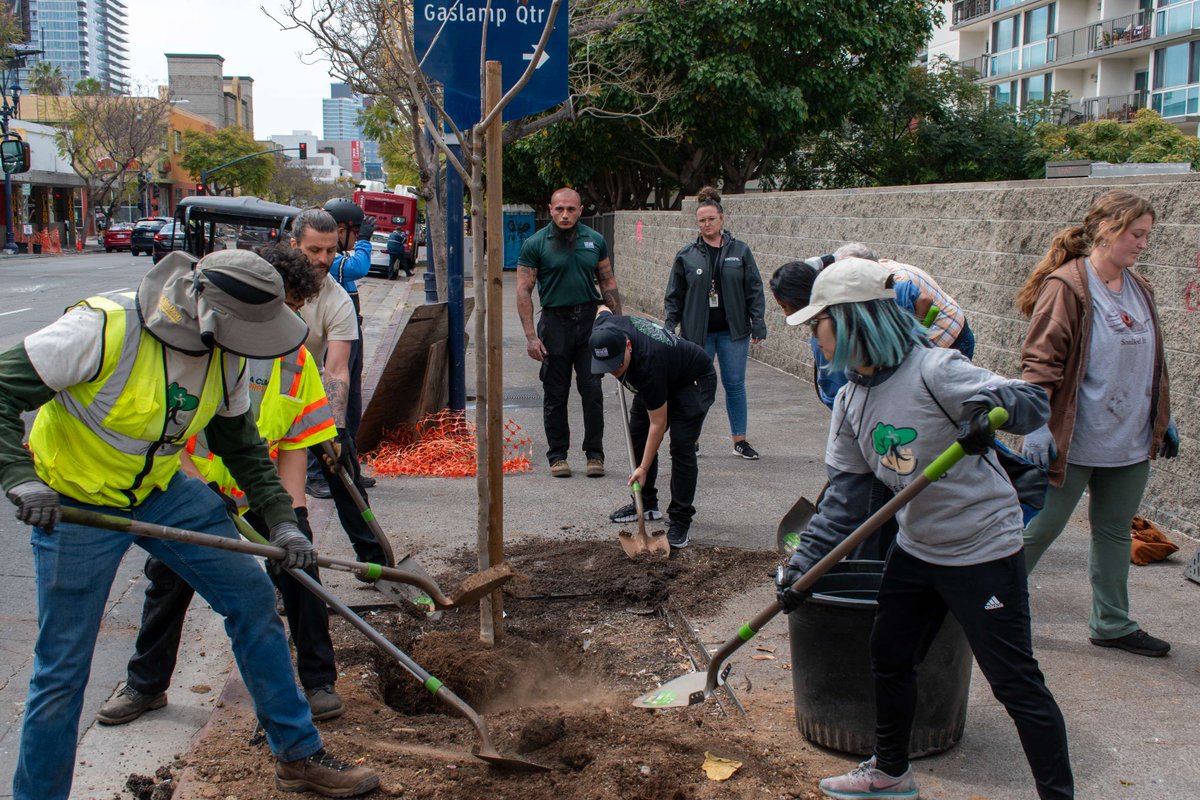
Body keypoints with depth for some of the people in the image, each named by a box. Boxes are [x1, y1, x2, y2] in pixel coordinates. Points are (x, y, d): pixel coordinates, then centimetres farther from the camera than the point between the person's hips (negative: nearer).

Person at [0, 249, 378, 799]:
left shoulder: (226, 355, -8)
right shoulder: (102, 330, -29)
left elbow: (242, 447, 5)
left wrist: (281, 520, -4)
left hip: (162, 491, 6)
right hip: (73, 504, -5)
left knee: (252, 597, 3)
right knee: (62, 668, -2)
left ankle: (297, 755, 17)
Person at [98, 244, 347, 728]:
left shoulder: (297, 359, -5)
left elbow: (294, 443, -3)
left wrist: (292, 509, -15)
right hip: (191, 484, -1)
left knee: (299, 570, -7)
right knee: (169, 579, 5)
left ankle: (319, 681, 9)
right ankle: (145, 685, 26)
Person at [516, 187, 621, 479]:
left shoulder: (595, 241, 7)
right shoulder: (535, 244, -2)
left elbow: (608, 283, 13)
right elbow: (524, 291, -4)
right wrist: (530, 335, -11)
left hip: (590, 322, 2)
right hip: (555, 322, -2)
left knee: (592, 390, 0)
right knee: (555, 394, 5)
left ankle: (594, 454, 9)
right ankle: (557, 455, 16)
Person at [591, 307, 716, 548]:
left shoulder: (648, 364, -42)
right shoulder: (604, 329, -25)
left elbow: (658, 424, -32)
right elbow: (603, 309, 4)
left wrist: (643, 469, -27)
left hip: (693, 382, -8)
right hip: (659, 382, 8)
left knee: (681, 447, -18)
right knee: (637, 436, 7)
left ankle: (681, 520, -12)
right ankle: (647, 504, 20)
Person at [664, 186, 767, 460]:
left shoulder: (740, 251, 3)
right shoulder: (686, 256, 2)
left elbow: (754, 290, 4)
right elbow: (674, 296, 6)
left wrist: (758, 325, -1)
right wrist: (669, 328, 1)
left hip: (733, 332, 1)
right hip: (698, 333, 0)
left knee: (735, 384, 6)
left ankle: (739, 440, 15)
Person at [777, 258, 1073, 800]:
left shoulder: (933, 371, -22)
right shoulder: (851, 399, 1)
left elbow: (1034, 403, -25)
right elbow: (846, 492, 3)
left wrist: (994, 405, -48)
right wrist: (803, 562, -4)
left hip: (983, 552, -8)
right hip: (916, 549, 8)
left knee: (1015, 683, -1)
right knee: (888, 657, 20)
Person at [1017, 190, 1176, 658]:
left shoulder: (1138, 290, 9)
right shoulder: (1066, 287, -14)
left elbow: (1151, 361, 19)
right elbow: (1041, 362, -17)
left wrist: (1162, 419, 21)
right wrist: (1038, 425, -23)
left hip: (1131, 443, 7)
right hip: (1072, 441, -7)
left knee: (1116, 532, 15)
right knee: (1041, 529, 4)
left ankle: (1112, 624, 28)